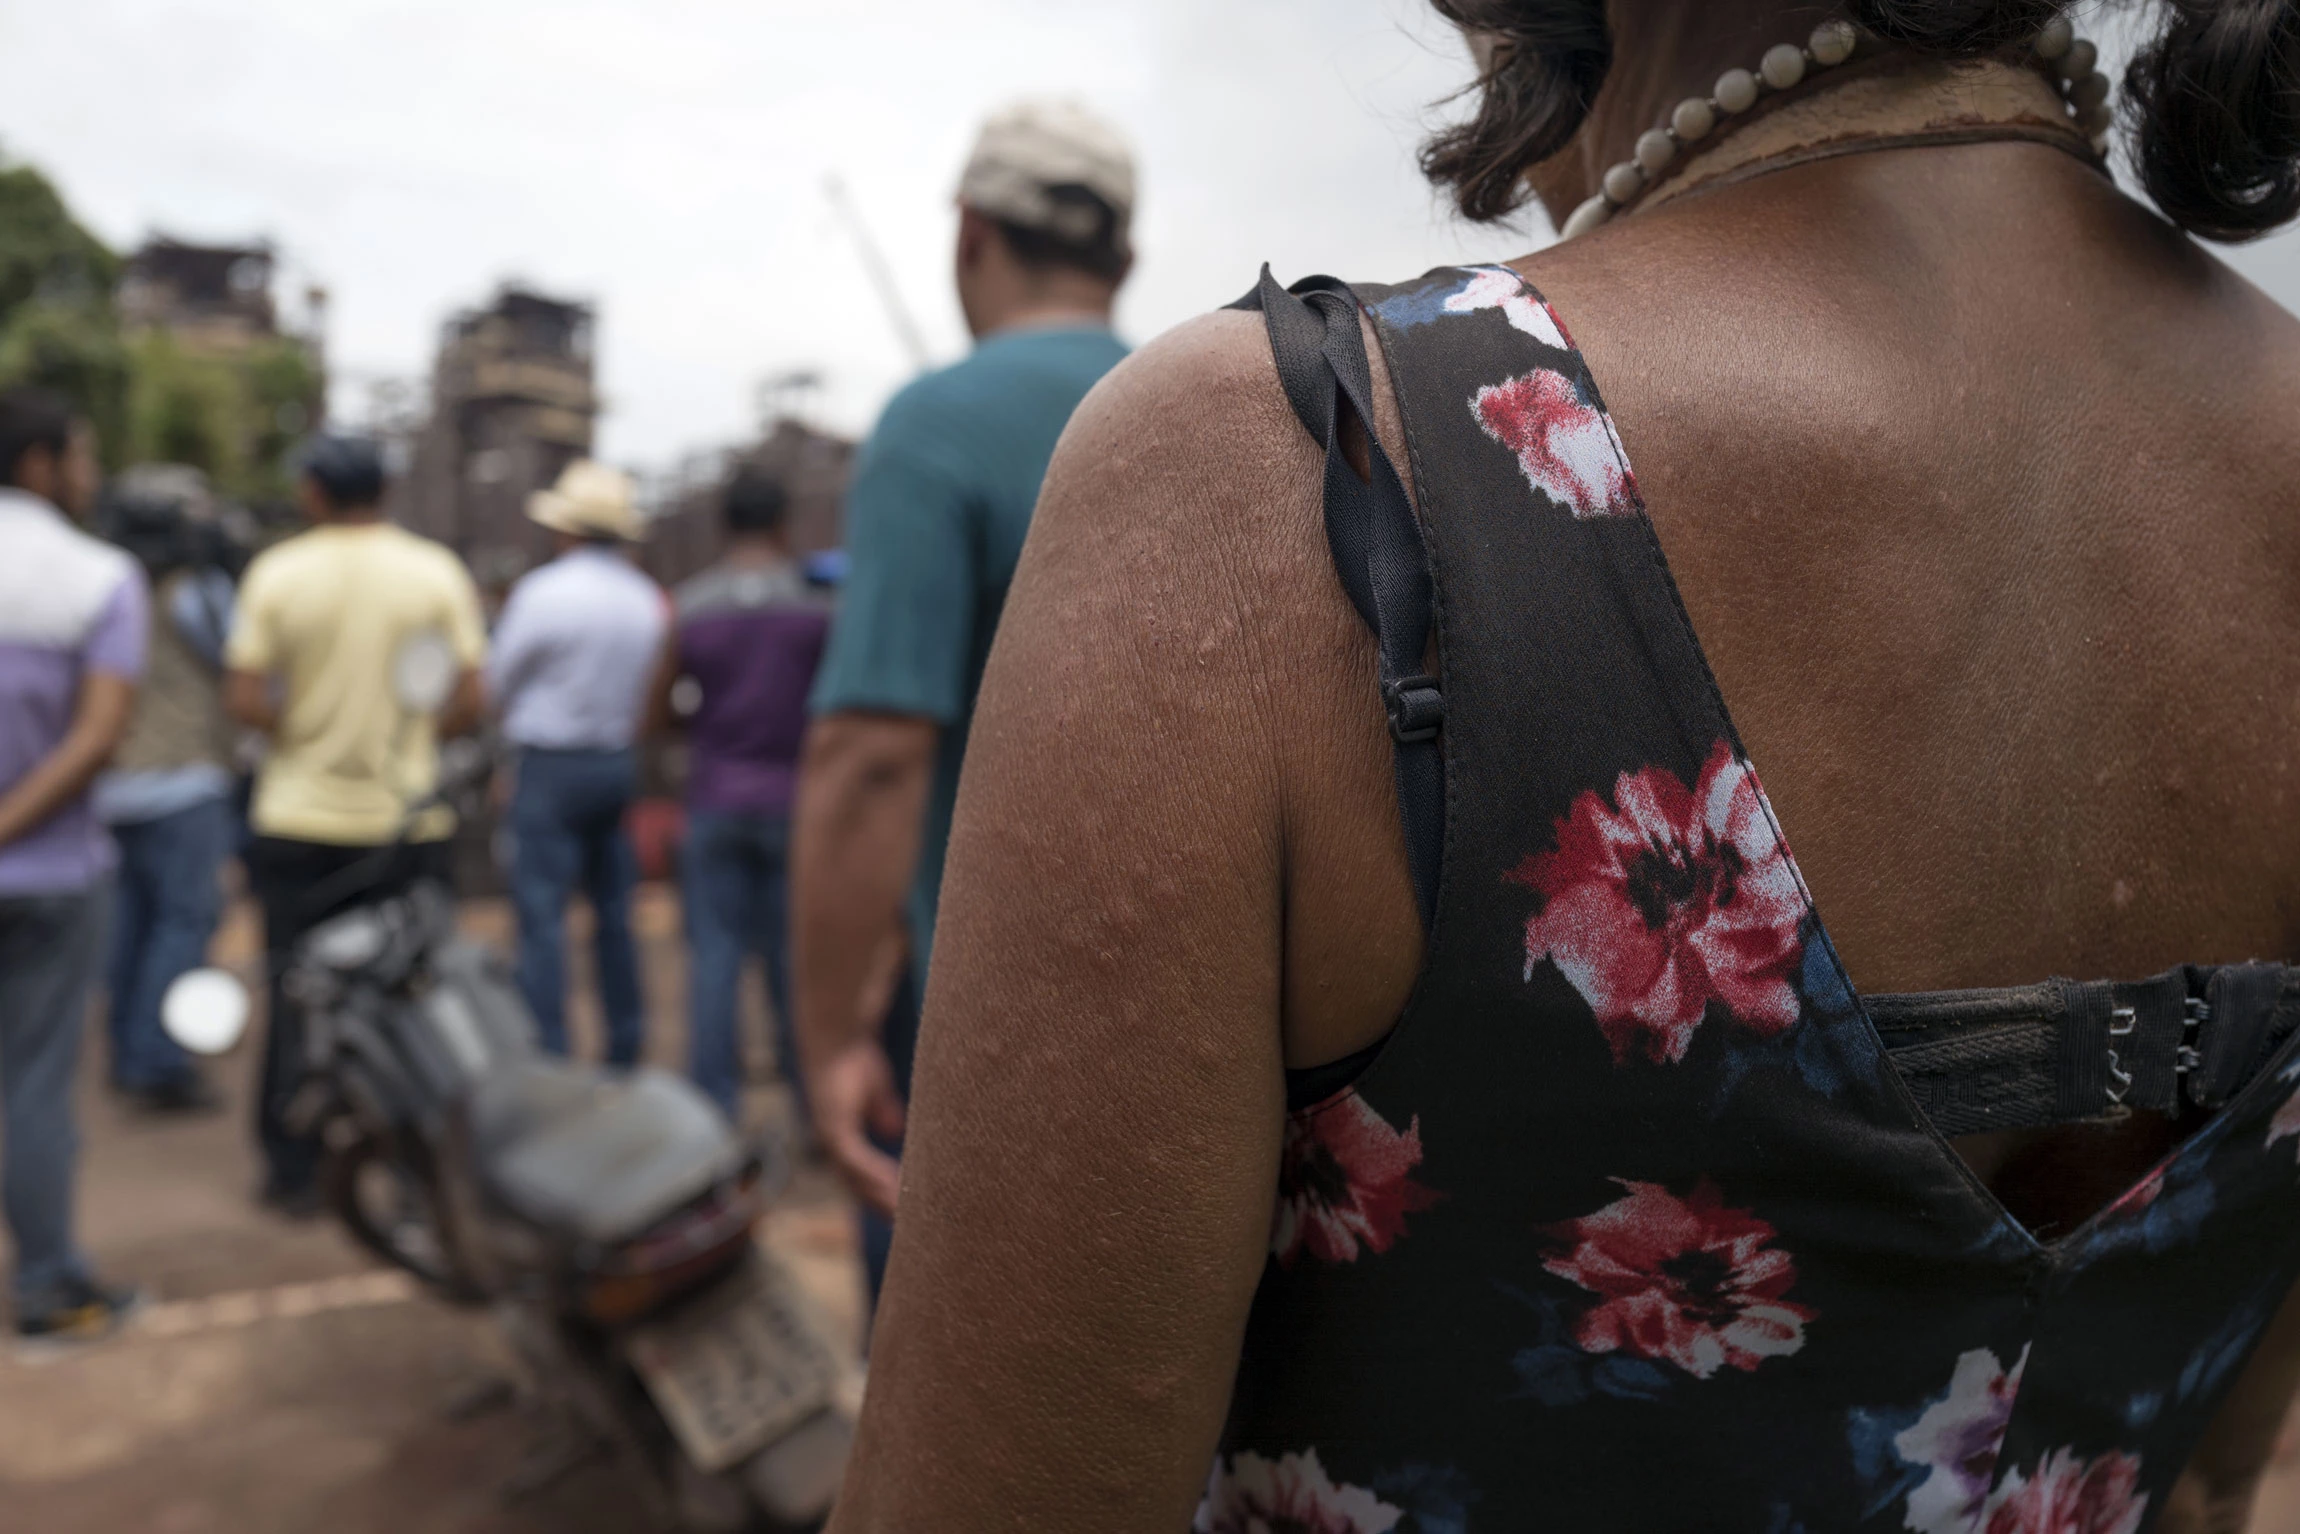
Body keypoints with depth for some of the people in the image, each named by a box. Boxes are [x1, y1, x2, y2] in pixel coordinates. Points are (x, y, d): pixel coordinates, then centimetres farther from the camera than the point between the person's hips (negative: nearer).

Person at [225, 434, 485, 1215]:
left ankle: (295, 1170, 18)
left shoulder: (276, 573, -5)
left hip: (300, 821, 0)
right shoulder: (438, 572, -4)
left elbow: (244, 701, -10)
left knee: (298, 999, 10)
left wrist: (302, 732, 8)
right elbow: (467, 701, -7)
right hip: (408, 822, 0)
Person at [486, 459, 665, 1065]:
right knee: (614, 914, 13)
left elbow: (497, 683, -1)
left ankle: (547, 1055, -3)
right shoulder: (646, 599, 5)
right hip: (620, 763, 6)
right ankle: (625, 1050, 19)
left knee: (542, 917, -3)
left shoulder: (544, 590, -12)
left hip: (552, 768, -6)